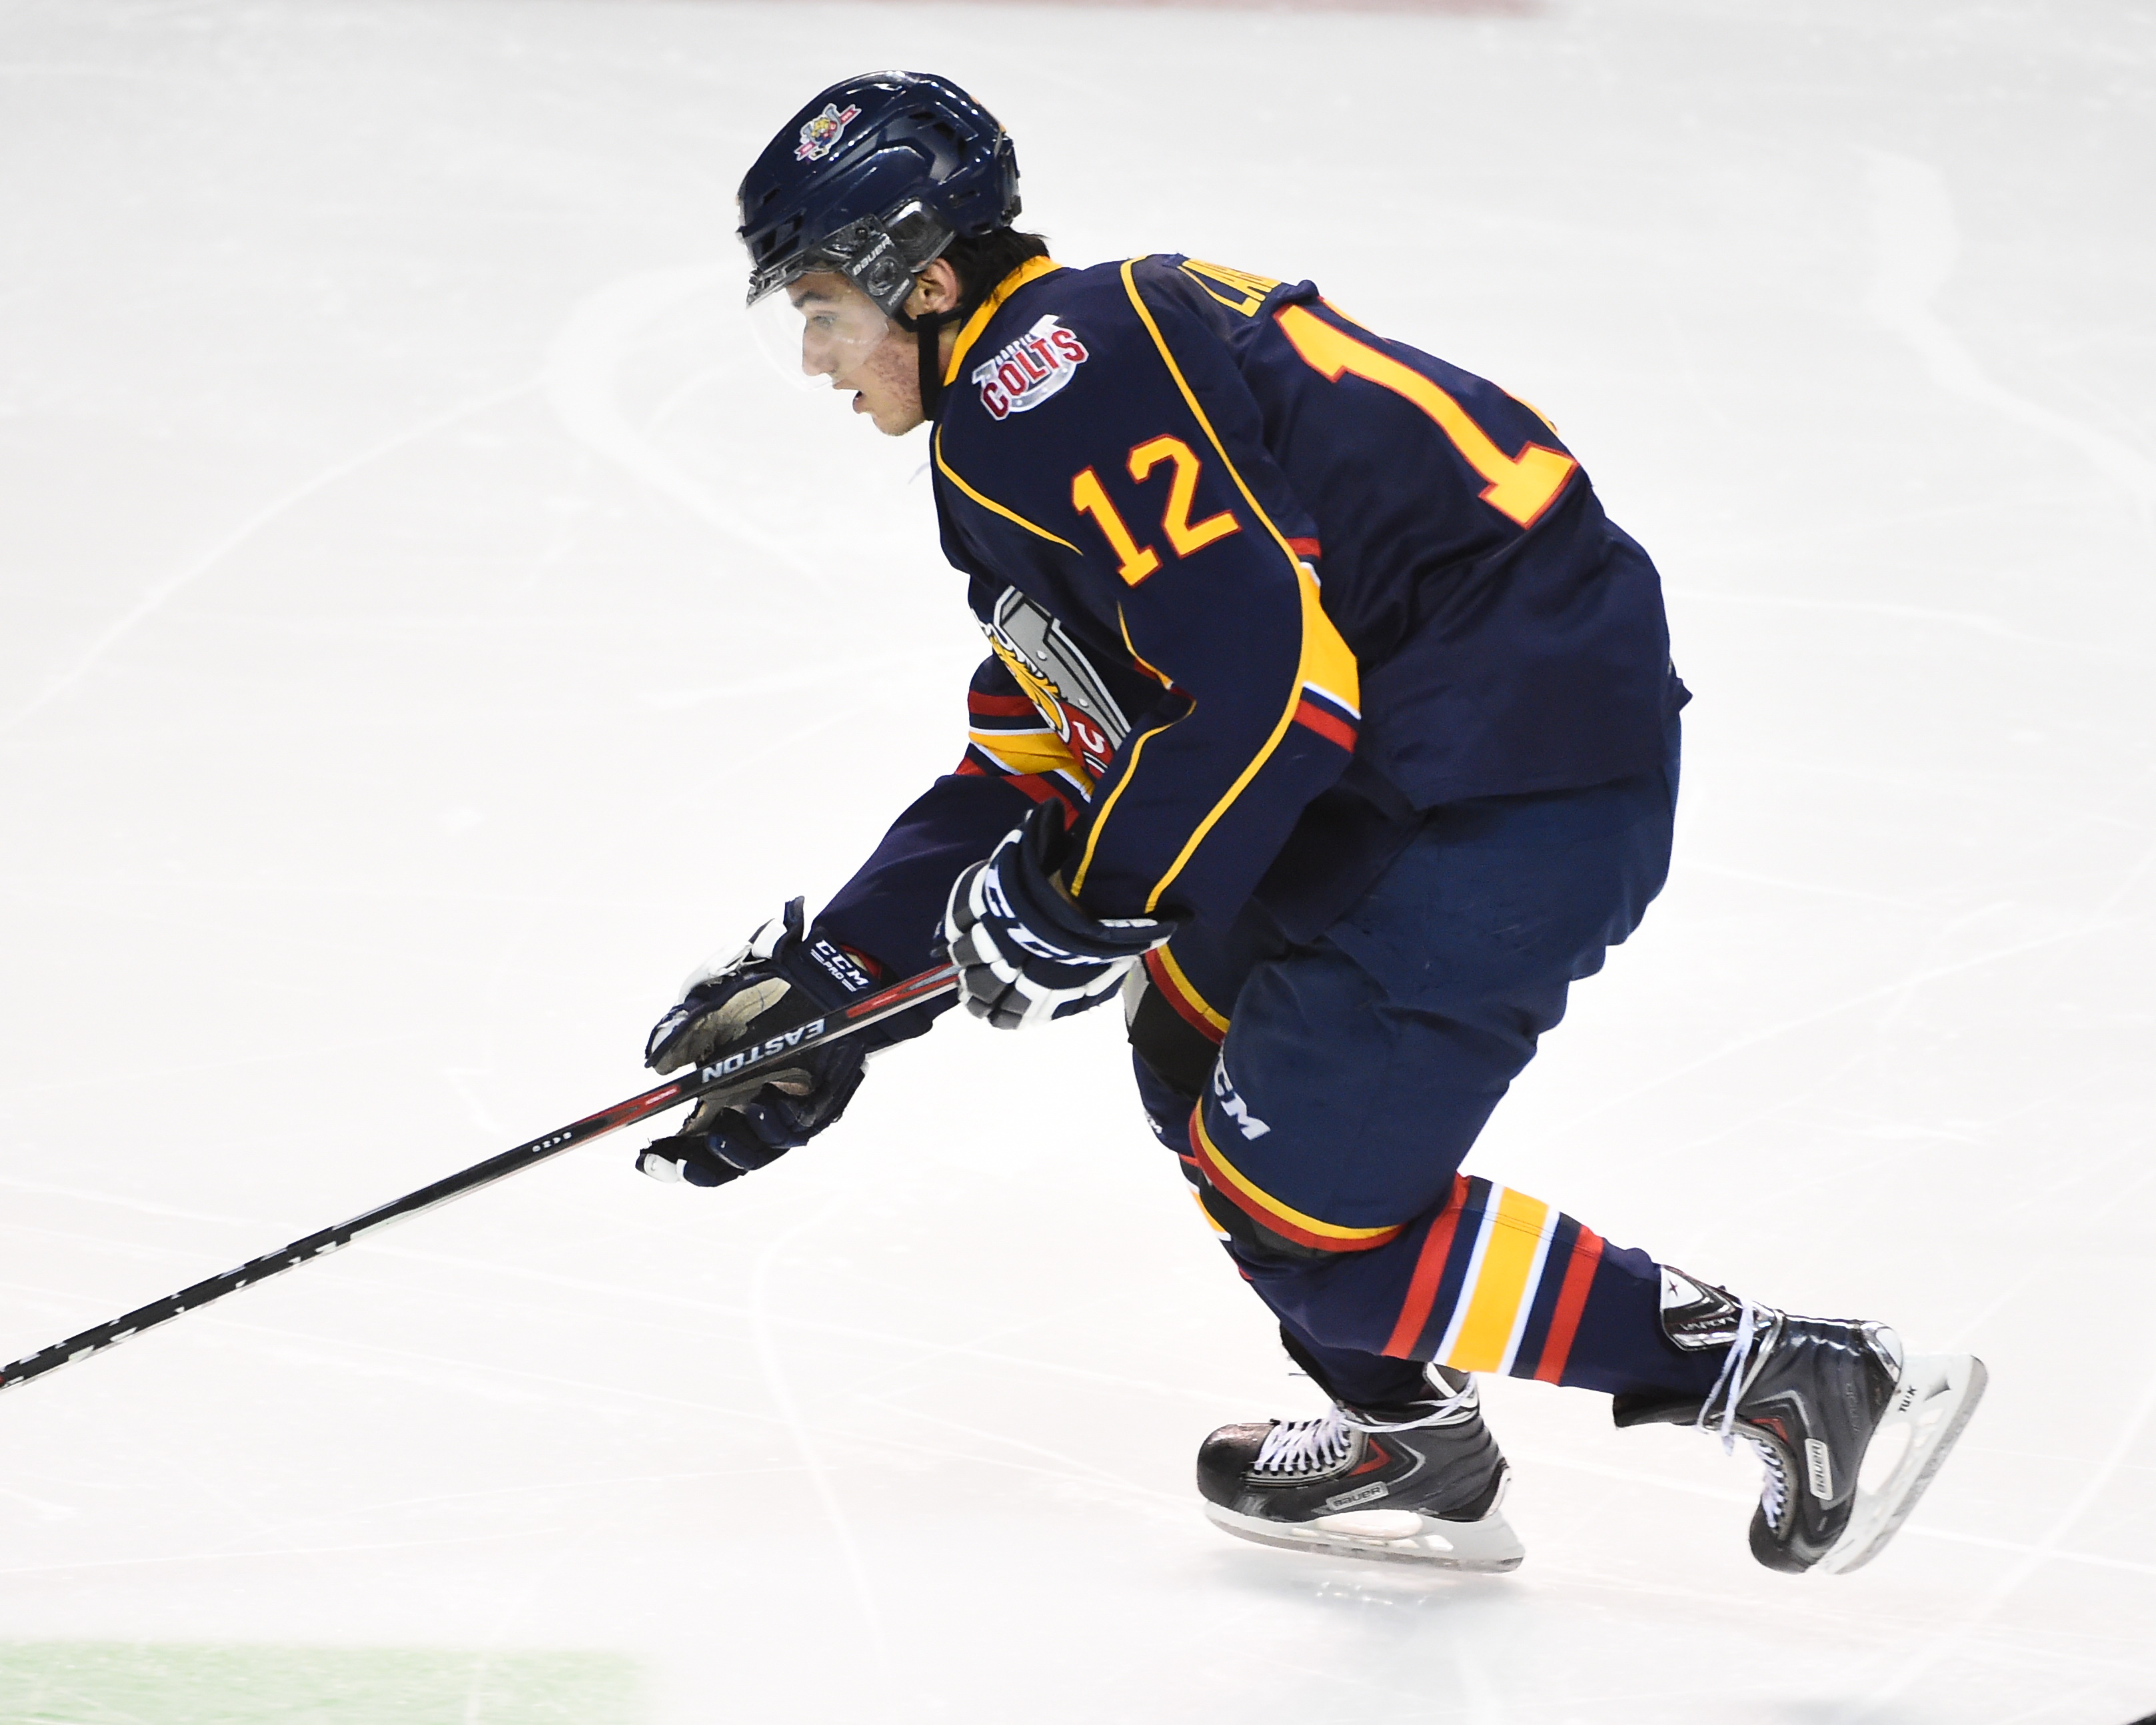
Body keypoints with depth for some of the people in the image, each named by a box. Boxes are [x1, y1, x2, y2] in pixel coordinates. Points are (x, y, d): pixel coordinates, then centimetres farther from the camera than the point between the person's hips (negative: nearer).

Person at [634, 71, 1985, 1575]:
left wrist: (1090, 901, -12)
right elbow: (1025, 774, 23)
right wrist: (825, 991, 20)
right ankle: (1413, 1441, 30)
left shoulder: (1051, 377, -13)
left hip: (1529, 763, -11)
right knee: (1202, 1040, 24)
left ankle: (1793, 1379, -4)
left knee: (1298, 1193, -6)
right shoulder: (1036, 407, 21)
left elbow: (1271, 677, -22)